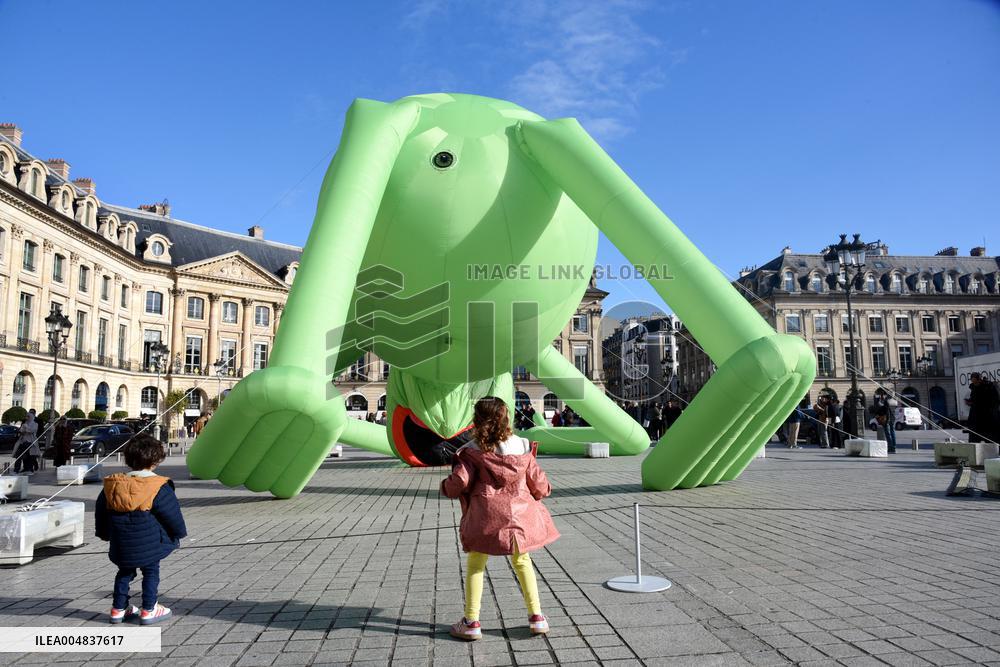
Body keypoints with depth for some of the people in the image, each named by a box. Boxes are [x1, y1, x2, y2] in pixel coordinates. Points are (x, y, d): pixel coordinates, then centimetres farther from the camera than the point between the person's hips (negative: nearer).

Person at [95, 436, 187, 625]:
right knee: (151, 572, 9)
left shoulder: (112, 485, 2)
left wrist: (105, 534, 31)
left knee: (125, 572, 22)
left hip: (121, 546, 5)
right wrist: (179, 532, 9)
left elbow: (100, 512, 15)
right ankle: (149, 610, 11)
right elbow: (173, 515, -10)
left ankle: (119, 608, 28)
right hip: (149, 545, -5)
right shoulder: (159, 488, -15)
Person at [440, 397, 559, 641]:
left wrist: (446, 487, 10)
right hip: (518, 515, 3)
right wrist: (543, 491, 30)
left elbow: (459, 482, -12)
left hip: (485, 516, -3)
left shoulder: (473, 451, -8)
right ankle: (536, 616, 20)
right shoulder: (522, 447, 1)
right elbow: (538, 482, 7)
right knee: (522, 561, 20)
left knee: (475, 566, 11)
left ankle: (471, 622, 14)